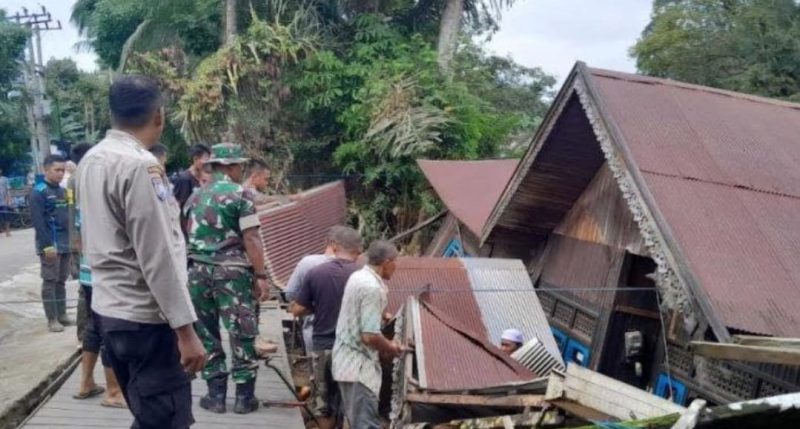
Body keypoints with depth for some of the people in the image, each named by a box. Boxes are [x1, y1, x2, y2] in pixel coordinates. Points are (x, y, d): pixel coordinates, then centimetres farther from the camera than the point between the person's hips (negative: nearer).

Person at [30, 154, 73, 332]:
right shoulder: (38, 192, -9)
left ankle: (62, 315, 19)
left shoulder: (63, 191, 13)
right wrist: (47, 245, -20)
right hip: (50, 245, -7)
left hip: (65, 244, 7)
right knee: (50, 281, -1)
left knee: (61, 281, 12)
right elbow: (38, 221, -15)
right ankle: (52, 319, 4)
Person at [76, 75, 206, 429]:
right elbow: (158, 258, -22)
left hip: (108, 307, 9)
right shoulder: (140, 165, -19)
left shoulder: (91, 160, 10)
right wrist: (185, 329, -19)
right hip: (144, 316, -9)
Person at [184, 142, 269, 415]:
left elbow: (188, 237, 18)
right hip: (232, 270, -5)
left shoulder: (195, 197, 13)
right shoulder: (240, 194, -6)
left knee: (207, 334, 11)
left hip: (198, 270, 5)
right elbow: (250, 238, -12)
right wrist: (260, 275, -11)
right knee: (241, 334, 3)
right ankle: (244, 397, 6)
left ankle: (216, 395, 14)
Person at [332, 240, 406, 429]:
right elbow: (369, 336, -26)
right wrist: (390, 348, -9)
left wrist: (381, 316, 18)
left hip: (347, 361, 10)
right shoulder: (373, 288, -22)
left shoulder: (357, 277, 8)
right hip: (358, 366, -10)